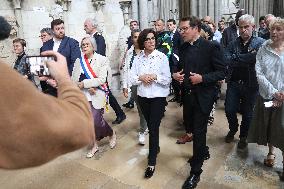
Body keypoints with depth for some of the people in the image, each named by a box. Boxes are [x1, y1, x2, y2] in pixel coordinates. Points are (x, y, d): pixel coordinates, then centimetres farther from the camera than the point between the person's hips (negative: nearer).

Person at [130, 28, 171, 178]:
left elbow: (167, 79, -8)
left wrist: (154, 77, -21)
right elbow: (132, 79, 0)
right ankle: (155, 147, 44)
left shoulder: (162, 57, -8)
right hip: (143, 97, 4)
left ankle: (151, 162, 8)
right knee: (150, 125, 19)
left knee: (153, 127, -3)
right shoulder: (137, 58, 1)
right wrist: (141, 78, -19)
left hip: (158, 97, -4)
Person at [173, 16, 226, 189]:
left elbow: (222, 72, -11)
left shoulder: (211, 47, -12)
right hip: (187, 95, 6)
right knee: (190, 126, 18)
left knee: (199, 132, 2)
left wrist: (202, 78, -23)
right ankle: (203, 151, 47)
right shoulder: (184, 47, 6)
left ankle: (196, 171, 18)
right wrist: (175, 73, -3)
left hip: (203, 96, -6)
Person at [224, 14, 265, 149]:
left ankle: (243, 137, 33)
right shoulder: (233, 43, 3)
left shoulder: (260, 43, -4)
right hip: (234, 82, 2)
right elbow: (226, 60, -13)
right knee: (229, 110, 5)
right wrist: (247, 59, -20)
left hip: (251, 84, -2)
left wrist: (236, 58, -19)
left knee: (247, 113, 11)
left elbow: (256, 58, -23)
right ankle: (232, 130, 35)